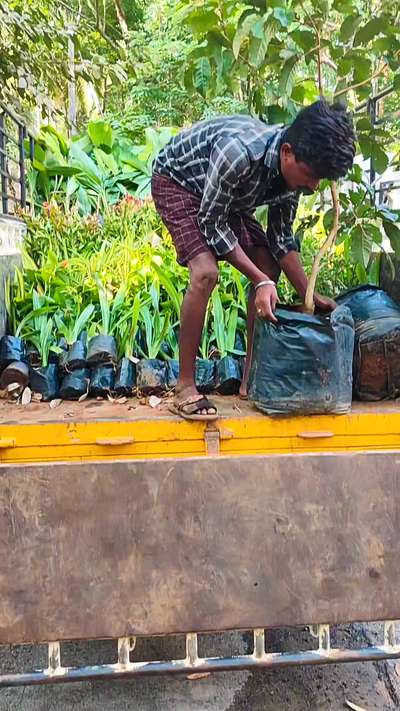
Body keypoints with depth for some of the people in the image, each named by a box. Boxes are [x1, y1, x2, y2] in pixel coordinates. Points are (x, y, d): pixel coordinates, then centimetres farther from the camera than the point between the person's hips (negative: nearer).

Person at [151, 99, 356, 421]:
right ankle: (185, 386, -16)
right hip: (176, 181, -7)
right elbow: (211, 223, -29)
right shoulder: (240, 152, -39)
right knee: (206, 272, -28)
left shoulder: (292, 169, -16)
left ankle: (252, 379, 6)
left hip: (226, 197, 7)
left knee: (269, 268, -2)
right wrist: (258, 281, -31)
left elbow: (281, 237, -5)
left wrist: (310, 295, -9)